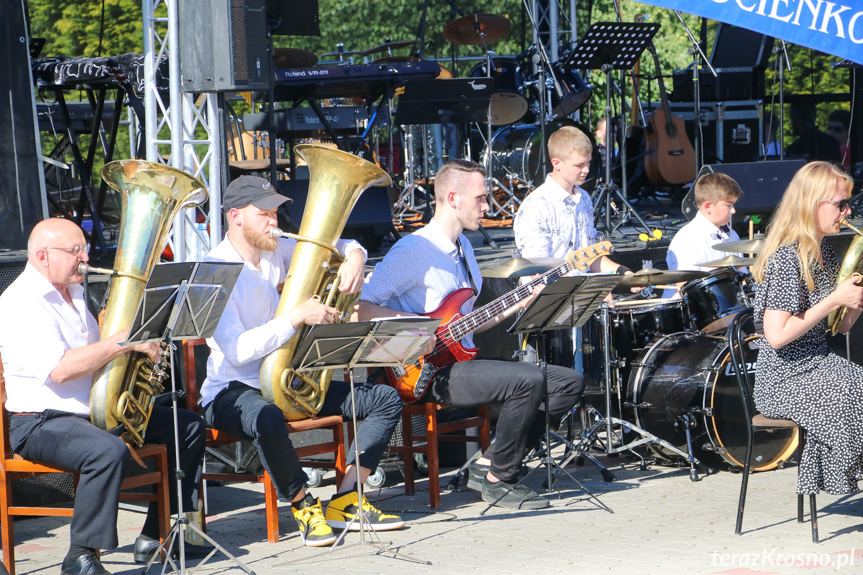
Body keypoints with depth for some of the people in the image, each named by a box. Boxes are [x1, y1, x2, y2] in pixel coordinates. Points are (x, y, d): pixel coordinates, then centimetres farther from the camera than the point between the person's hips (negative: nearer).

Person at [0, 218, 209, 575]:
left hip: (99, 412, 10)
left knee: (188, 427, 7)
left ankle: (156, 536, 8)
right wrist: (123, 341, -25)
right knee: (109, 451, -39)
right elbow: (59, 369, -28)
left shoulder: (73, 293, 18)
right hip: (40, 422, -10)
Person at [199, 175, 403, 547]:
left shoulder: (276, 251, 7)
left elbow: (336, 247, 20)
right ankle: (304, 506, -18)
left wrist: (354, 256, -5)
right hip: (231, 391, -8)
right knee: (267, 419, -44)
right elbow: (238, 350, -26)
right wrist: (297, 316, -29)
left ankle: (345, 502, -8)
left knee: (386, 399, -2)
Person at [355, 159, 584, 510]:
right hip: (433, 373, -9)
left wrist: (517, 304, 10)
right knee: (528, 380, -29)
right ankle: (497, 480, -11)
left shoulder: (464, 247, 19)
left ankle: (488, 466, 0)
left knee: (569, 383, -1)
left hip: (463, 360, 9)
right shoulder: (413, 251, -11)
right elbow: (359, 306, -17)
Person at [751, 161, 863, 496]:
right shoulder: (787, 257, -17)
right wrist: (835, 299, -19)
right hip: (784, 379, -9)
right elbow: (777, 336, -24)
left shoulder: (823, 250, 11)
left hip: (818, 363, 9)